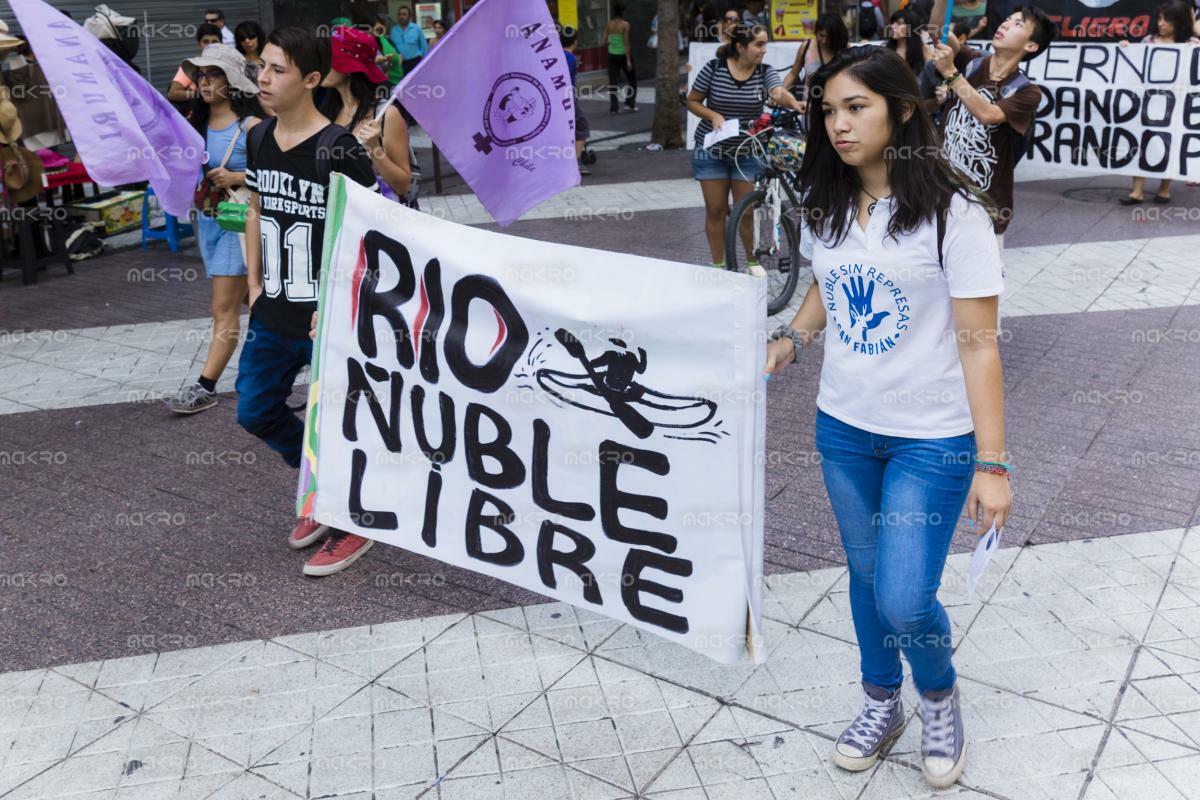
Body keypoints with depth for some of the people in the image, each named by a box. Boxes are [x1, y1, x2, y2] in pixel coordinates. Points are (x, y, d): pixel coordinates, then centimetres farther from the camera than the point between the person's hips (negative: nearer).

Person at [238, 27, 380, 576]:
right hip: (272, 316, 8)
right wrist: (255, 282, 11)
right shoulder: (259, 139, 5)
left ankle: (352, 525, 28)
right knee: (255, 412, 18)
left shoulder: (338, 150, -18)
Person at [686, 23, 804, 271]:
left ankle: (753, 261, 24)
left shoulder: (765, 73, -6)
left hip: (747, 153, 1)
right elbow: (692, 102, -1)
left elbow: (779, 94, -26)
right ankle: (718, 265, 18)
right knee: (716, 210, 4)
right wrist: (713, 115, -19)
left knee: (747, 211, 4)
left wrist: (794, 103, -48)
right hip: (712, 151, -1)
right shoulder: (713, 69, -9)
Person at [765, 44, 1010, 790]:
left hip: (932, 440, -5)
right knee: (866, 575, 17)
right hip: (843, 429, 5)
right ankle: (882, 703, 40)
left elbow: (979, 343, -16)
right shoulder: (825, 207, 1)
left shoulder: (952, 212, -16)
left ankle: (940, 697, 27)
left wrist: (992, 463, -17)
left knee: (904, 600, -6)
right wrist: (788, 342, 2)